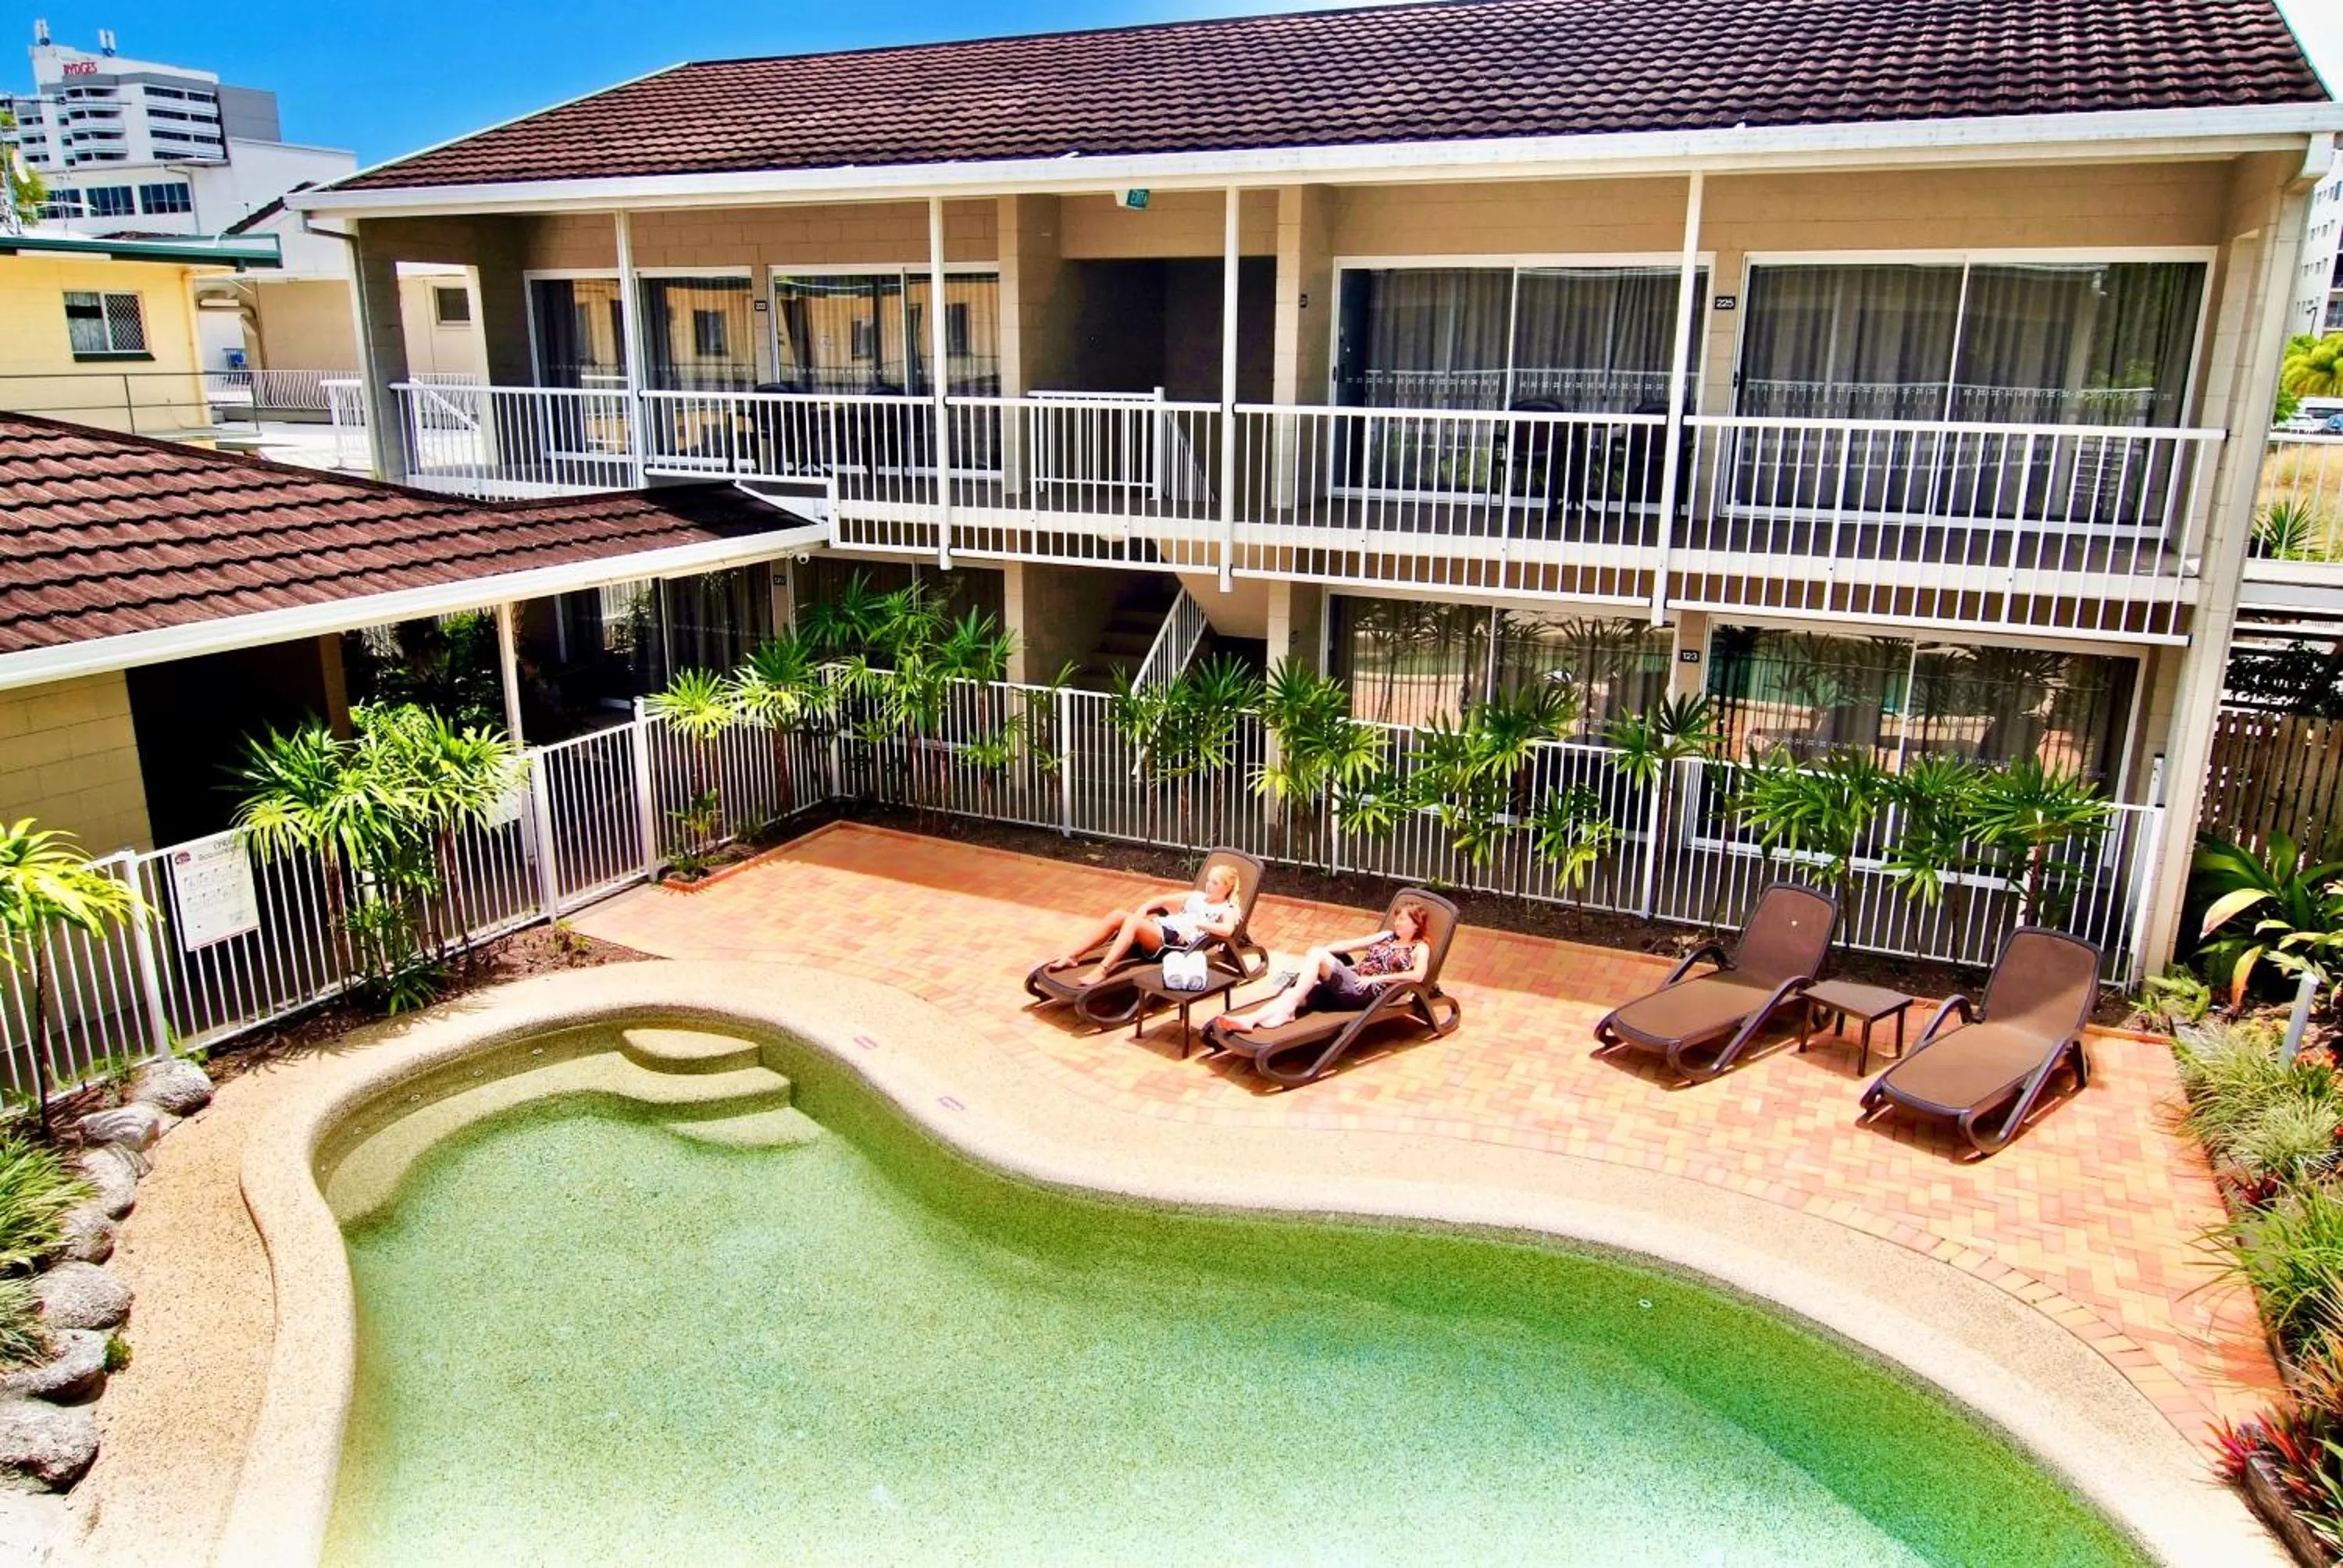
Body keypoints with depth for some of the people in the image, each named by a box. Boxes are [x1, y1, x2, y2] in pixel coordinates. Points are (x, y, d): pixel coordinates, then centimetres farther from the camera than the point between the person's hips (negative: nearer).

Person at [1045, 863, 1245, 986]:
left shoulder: (1227, 910, 7)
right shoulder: (1197, 897, 30)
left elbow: (1228, 930, -17)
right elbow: (1163, 899, 28)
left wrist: (1197, 924, -17)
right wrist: (1144, 907, 8)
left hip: (1177, 941, -7)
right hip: (1160, 927, 7)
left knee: (1133, 921, -33)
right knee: (1117, 916, -18)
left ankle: (1102, 970, -43)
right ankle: (1072, 957, -19)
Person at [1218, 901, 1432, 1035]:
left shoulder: (1420, 948, 9)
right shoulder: (1387, 936, 28)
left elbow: (1418, 975, -12)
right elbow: (1349, 945, 24)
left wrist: (1376, 978, -13)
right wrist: (1321, 950, 8)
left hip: (1366, 992, -6)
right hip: (1345, 987, 6)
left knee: (1317, 954, -26)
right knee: (1293, 994, -21)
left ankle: (1285, 1011, -27)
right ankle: (1249, 1020, -41)